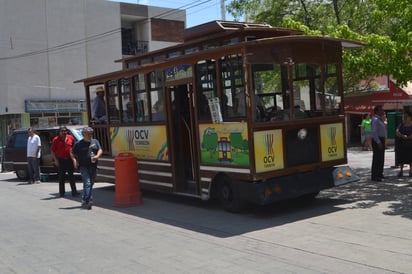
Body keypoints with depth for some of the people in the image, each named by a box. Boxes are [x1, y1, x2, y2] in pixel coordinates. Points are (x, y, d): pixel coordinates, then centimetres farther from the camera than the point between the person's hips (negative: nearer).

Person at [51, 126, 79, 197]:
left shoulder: (71, 138, 4)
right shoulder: (56, 139, -3)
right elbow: (52, 151, -1)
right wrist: (55, 160, -9)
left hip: (69, 159, 2)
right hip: (61, 160, -2)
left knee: (71, 176, 4)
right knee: (61, 177, 6)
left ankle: (74, 191, 5)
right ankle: (62, 192, 15)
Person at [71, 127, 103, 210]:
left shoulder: (95, 142, 13)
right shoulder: (79, 144, 2)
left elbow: (100, 150, 8)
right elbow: (72, 153, 7)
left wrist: (97, 156, -12)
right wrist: (74, 160, -11)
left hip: (93, 166, 5)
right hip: (83, 166, -5)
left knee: (90, 184, 10)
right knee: (87, 183, -16)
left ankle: (84, 201, 24)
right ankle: (88, 200, -21)